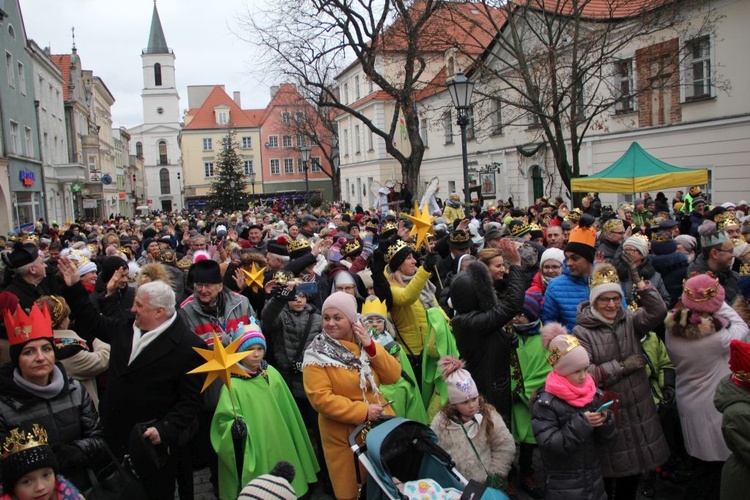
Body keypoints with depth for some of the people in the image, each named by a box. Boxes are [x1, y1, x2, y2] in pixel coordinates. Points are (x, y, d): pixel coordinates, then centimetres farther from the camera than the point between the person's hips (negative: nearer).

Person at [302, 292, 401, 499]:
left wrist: (371, 347, -16)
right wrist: (363, 411, -24)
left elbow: (393, 376, -4)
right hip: (342, 433, -4)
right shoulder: (317, 354, -13)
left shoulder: (366, 342, 2)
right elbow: (320, 398, -20)